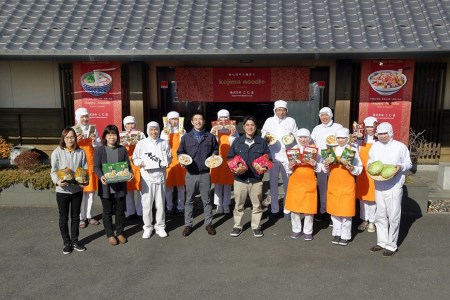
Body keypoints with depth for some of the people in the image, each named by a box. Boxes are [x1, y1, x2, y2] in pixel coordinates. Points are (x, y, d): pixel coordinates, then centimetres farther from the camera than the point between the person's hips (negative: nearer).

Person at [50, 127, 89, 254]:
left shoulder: (81, 152, -2)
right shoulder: (57, 152, -8)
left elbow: (85, 169, 2)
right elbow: (53, 171, -7)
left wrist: (86, 180, -15)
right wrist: (57, 181, -25)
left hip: (77, 189, 2)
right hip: (62, 190, -2)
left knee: (75, 217, 14)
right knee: (64, 218, 10)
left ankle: (75, 241, 28)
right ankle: (67, 243, 24)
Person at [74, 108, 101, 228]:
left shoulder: (93, 129, 5)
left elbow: (99, 146, 5)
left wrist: (95, 140, -14)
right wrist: (76, 141, -21)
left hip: (91, 163, 3)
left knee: (90, 190, 9)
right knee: (80, 191, 0)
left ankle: (88, 216, 19)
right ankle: (81, 217, 10)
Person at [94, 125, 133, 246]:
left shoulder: (122, 149, 4)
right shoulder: (100, 150, -1)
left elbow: (127, 165, 4)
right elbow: (96, 167, -6)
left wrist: (130, 173, -17)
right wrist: (101, 176, -25)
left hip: (120, 186, 2)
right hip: (106, 186, -1)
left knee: (120, 211, 12)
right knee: (107, 212, 10)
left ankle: (120, 232, 28)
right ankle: (110, 234, 25)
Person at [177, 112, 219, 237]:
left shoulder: (210, 137, 3)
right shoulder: (186, 137, 2)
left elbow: (215, 149, 16)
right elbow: (180, 152, 9)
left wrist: (214, 156, -4)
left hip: (205, 174, 0)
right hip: (191, 174, 0)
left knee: (206, 200, 9)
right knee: (189, 200, 8)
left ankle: (208, 223, 23)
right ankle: (188, 224, 20)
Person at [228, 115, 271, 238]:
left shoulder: (262, 142, 3)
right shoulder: (237, 141, 5)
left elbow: (268, 159, 6)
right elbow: (230, 157, 7)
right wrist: (235, 168, -10)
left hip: (256, 179, 0)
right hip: (240, 178, 0)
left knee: (257, 205, 9)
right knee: (239, 205, 10)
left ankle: (256, 226, 25)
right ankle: (237, 226, 25)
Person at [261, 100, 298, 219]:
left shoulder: (291, 121, 7)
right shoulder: (269, 121, 8)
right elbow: (263, 133, 10)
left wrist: (292, 136, -11)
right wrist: (266, 136, -12)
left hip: (287, 156, 0)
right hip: (273, 155, 1)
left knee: (288, 184, 4)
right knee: (273, 183, 5)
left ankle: (287, 209, 16)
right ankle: (274, 209, 16)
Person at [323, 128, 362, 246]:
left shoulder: (353, 150, -4)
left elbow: (359, 170, -5)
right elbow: (326, 170, 10)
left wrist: (352, 168, -24)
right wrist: (326, 167, -11)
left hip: (347, 185, -3)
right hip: (333, 184, 4)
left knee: (346, 211, 3)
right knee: (334, 210, 10)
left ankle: (345, 236, 17)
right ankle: (337, 234, 24)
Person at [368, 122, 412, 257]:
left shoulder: (400, 146, -3)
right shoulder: (375, 146, 9)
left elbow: (408, 163, 4)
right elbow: (370, 160, 18)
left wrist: (401, 167, -16)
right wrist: (370, 165, -4)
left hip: (394, 186, -4)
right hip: (379, 186, 4)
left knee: (393, 217, -1)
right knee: (380, 216, 11)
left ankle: (391, 246, 11)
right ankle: (382, 242, 24)